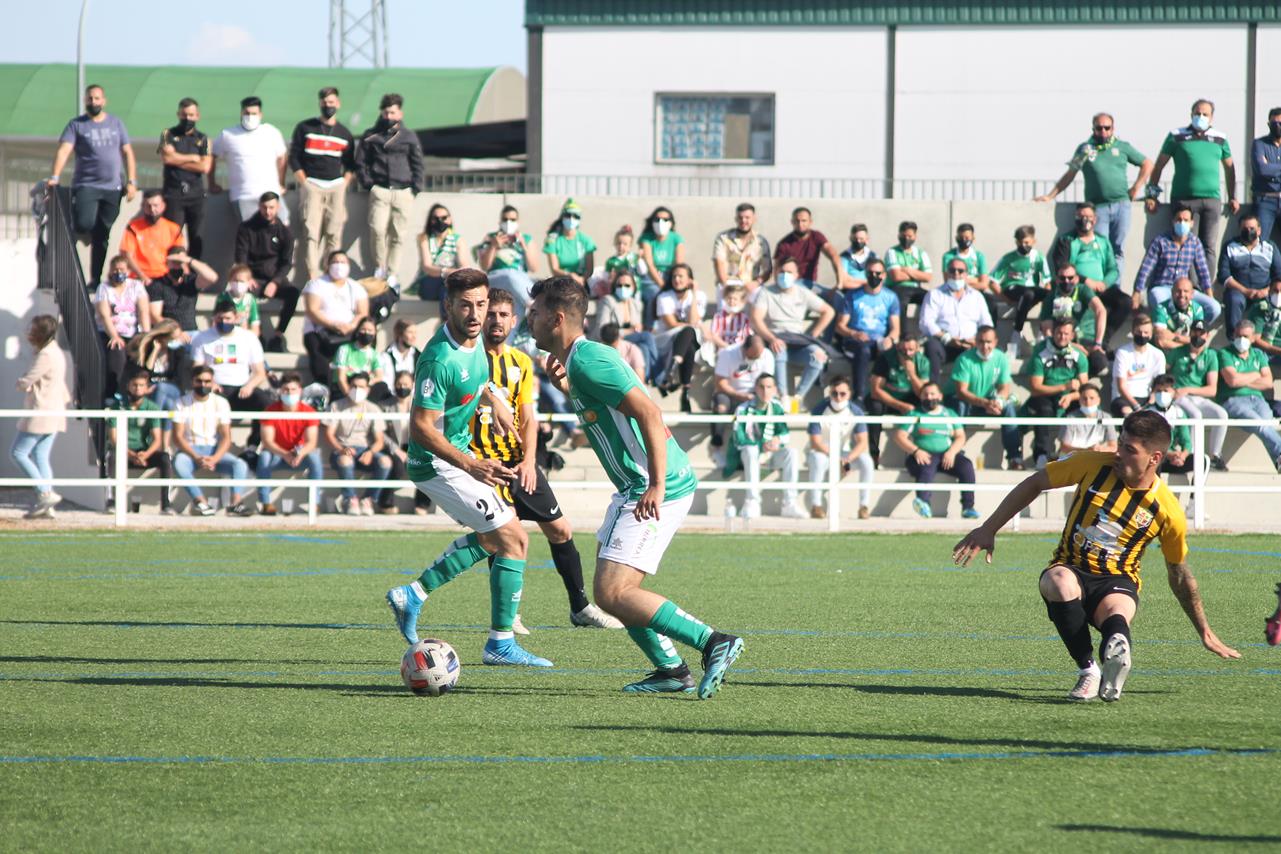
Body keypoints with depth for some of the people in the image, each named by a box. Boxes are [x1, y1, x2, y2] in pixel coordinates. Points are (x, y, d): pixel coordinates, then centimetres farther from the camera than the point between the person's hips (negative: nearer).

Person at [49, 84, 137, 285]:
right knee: (85, 224, -24)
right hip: (86, 185, -3)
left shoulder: (115, 123, 11)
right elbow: (64, 150, -10)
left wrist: (132, 181, 4)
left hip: (111, 188, 3)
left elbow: (127, 153, 13)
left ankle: (96, 279, 11)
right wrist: (55, 177, -24)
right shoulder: (77, 125, 1)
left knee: (102, 237, 4)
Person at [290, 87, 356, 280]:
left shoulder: (344, 134, 13)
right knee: (311, 233, -13)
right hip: (311, 185, -2)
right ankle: (312, 278, -19)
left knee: (334, 235, -4)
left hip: (336, 187, 2)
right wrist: (304, 183, -3)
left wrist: (344, 185, 2)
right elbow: (294, 158, 5)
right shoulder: (305, 128, 7)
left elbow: (350, 165, 17)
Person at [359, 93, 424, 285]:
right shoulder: (371, 136, 9)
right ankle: (379, 267, 0)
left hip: (403, 192, 1)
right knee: (378, 229, -18)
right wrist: (368, 183, 0)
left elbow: (417, 165, 14)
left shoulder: (409, 137, 11)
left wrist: (415, 188, 4)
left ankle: (392, 275, 7)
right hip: (380, 190, -1)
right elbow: (360, 162, 11)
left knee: (398, 235, 0)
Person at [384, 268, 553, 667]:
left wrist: (494, 399, 16)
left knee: (492, 537, 23)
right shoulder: (440, 359, -30)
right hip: (437, 464, -10)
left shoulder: (473, 339, -2)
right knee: (513, 540, -7)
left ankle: (414, 594, 24)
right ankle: (501, 643, 0)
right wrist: (472, 467, -35)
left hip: (458, 453, 10)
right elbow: (421, 428, -29)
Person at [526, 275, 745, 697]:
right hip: (637, 488, 11)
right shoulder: (578, 360, 15)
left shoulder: (587, 360, -16)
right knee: (611, 588, 15)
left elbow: (648, 412, -23)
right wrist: (564, 385, 12)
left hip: (655, 491, -11)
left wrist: (656, 486, -27)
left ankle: (713, 643, -14)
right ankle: (672, 670, 15)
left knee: (611, 593, -14)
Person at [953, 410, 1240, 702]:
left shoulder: (1167, 511, -6)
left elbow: (1180, 575, 10)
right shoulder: (1093, 465, -5)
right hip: (1071, 571, 2)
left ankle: (1115, 659, -72)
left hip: (1117, 582, -2)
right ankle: (1087, 670, -31)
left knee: (1117, 614, -39)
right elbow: (1034, 484, 8)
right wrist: (988, 530, 6)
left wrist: (1205, 633, 17)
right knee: (1059, 582, -38)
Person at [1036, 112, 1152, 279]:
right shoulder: (1085, 149, 11)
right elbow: (1070, 175, 16)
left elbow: (1147, 165, 19)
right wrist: (1050, 196, 12)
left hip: (1121, 204, 1)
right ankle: (1098, 288, -10)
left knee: (1118, 250, 1)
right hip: (1097, 207, -1)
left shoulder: (1123, 147, 12)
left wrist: (1136, 188, 8)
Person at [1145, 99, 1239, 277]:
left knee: (1208, 248, 0)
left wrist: (1232, 197, 18)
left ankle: (1207, 289, 1)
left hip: (1212, 199, 2)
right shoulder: (1177, 136, 4)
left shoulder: (1219, 139, 12)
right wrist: (1152, 194, 2)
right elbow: (1159, 165, 8)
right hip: (1184, 200, -2)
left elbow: (1229, 167, 23)